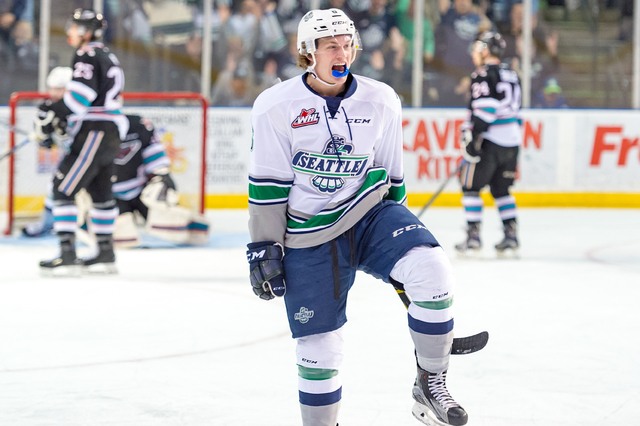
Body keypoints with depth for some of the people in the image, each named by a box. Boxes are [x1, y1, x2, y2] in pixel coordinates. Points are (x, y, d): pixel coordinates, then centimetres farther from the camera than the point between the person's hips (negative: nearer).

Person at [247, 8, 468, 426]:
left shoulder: (381, 101, 1)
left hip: (371, 215, 2)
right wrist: (263, 247, -5)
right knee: (319, 347, 0)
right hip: (309, 239, -1)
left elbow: (391, 175, 11)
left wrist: (402, 238, 15)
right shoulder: (277, 107, -7)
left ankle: (430, 386, -12)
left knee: (432, 271, -26)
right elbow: (267, 185, -3)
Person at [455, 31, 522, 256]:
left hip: (489, 143, -8)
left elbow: (484, 108, -21)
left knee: (471, 186, 1)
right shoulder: (512, 75, 17)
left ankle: (473, 236, -3)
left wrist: (473, 137, -21)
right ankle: (511, 235, 10)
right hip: (511, 142, 8)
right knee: (501, 189, 17)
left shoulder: (483, 75, -10)